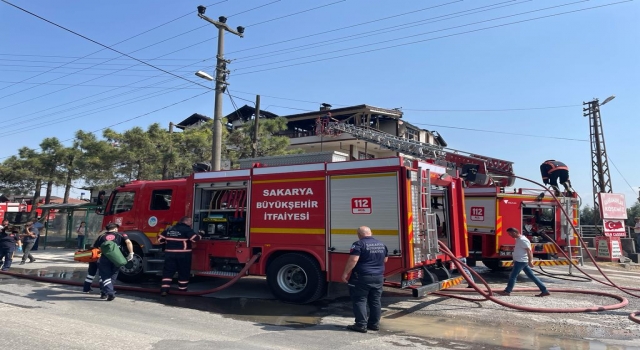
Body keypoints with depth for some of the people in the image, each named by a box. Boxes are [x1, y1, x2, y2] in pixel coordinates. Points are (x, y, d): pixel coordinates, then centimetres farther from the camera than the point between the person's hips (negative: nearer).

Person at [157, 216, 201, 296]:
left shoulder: (169, 229, 12)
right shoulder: (187, 229, -7)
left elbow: (160, 238, 15)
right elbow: (195, 238, -15)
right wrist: (199, 236, 5)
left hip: (170, 253, 4)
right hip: (183, 254, -4)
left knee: (168, 272, 7)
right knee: (183, 273, 9)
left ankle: (164, 289, -3)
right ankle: (182, 290, 17)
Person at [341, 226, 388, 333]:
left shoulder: (359, 244, -12)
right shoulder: (382, 245, 10)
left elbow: (353, 260, -20)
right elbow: (385, 260, 21)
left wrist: (345, 273, -13)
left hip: (362, 277, -7)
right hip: (378, 277, 7)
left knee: (359, 301, 1)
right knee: (375, 301, 14)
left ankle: (361, 325, 0)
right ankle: (374, 323, 21)